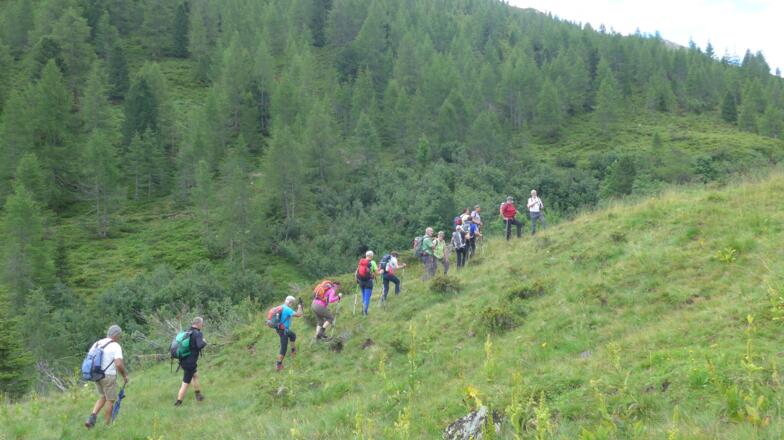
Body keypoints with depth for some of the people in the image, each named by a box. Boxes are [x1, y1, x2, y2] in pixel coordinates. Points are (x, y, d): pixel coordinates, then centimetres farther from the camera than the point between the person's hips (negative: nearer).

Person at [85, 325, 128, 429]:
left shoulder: (97, 344, 8)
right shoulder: (116, 346, -12)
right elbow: (119, 364, -22)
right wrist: (125, 375, -7)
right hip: (109, 376, -6)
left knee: (103, 397, 23)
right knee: (110, 400, 8)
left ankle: (92, 417, 3)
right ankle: (107, 425, 14)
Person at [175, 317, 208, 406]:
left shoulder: (187, 333, 9)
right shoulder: (198, 334, -15)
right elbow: (200, 345, -29)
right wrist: (204, 342, -9)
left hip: (183, 361, 8)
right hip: (190, 363, -8)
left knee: (195, 375, 26)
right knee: (186, 382, 4)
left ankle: (198, 395, 33)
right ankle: (178, 402, 9)